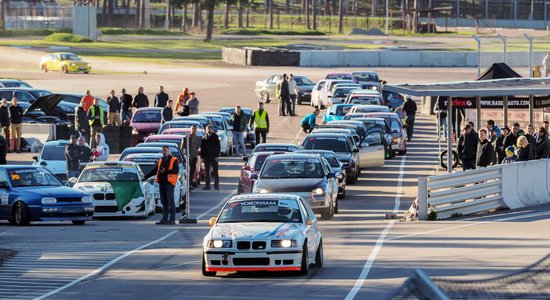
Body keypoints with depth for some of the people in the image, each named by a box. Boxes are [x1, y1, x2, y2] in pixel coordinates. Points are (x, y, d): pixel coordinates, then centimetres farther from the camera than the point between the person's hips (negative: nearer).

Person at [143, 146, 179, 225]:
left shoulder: (174, 160, 0)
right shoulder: (160, 160, 19)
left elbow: (176, 170, -12)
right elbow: (155, 170, 25)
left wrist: (166, 171, -22)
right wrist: (146, 177, 23)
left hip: (169, 183, -6)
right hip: (161, 183, 6)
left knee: (170, 201, -9)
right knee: (164, 202, 7)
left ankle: (172, 219, -9)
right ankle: (165, 219, 10)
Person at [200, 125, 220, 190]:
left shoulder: (215, 137, 0)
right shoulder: (204, 138, 7)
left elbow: (218, 147, -2)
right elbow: (202, 148, 8)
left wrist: (216, 156, -10)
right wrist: (202, 156, 1)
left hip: (213, 156, -3)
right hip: (206, 157, 3)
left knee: (215, 172, 0)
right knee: (207, 172, 4)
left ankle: (216, 185, 4)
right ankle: (207, 185, 8)